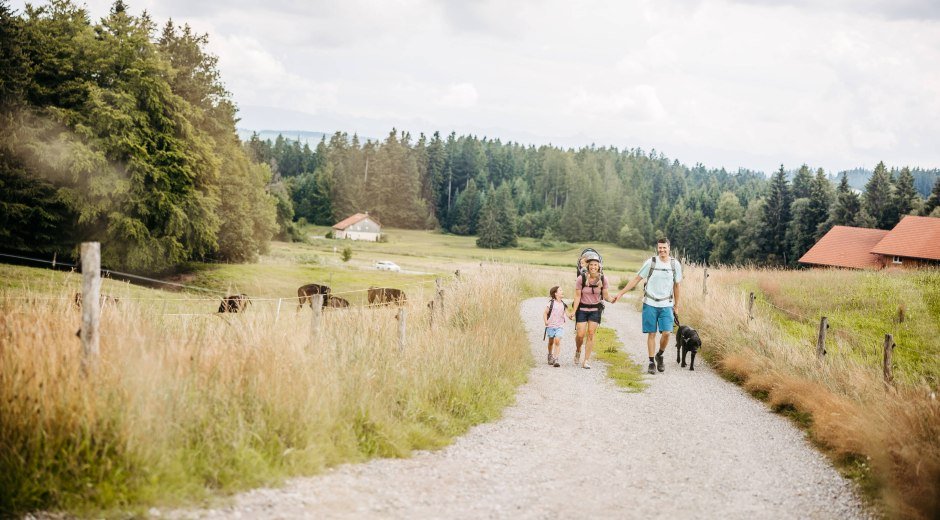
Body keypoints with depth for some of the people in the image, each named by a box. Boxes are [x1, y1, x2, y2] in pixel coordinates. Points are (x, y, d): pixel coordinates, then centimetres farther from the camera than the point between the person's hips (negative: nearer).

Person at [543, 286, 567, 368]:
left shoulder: (563, 304, 3)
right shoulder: (551, 304, -8)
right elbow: (545, 313, -5)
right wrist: (546, 321, -18)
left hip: (560, 326, 2)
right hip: (551, 326, -2)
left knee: (557, 341, -14)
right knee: (551, 342, 12)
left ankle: (555, 359, -15)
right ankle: (550, 356, 36)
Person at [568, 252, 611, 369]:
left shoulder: (603, 279, -8)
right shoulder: (581, 278, -14)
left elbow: (605, 295, -1)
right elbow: (577, 296, -10)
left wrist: (612, 300, -22)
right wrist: (573, 311, -15)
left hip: (595, 309, 1)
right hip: (582, 309, -1)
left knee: (590, 334, -3)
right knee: (580, 335, -6)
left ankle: (587, 361, 2)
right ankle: (578, 351, 27)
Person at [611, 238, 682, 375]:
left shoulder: (675, 264, 1)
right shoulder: (651, 262, -5)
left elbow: (676, 285, 12)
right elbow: (636, 279, 2)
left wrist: (676, 304, 17)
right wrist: (620, 293, 0)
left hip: (666, 305, 1)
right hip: (650, 303, -1)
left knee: (666, 332, -10)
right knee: (651, 334, 1)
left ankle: (660, 356, 16)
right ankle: (651, 362, 11)